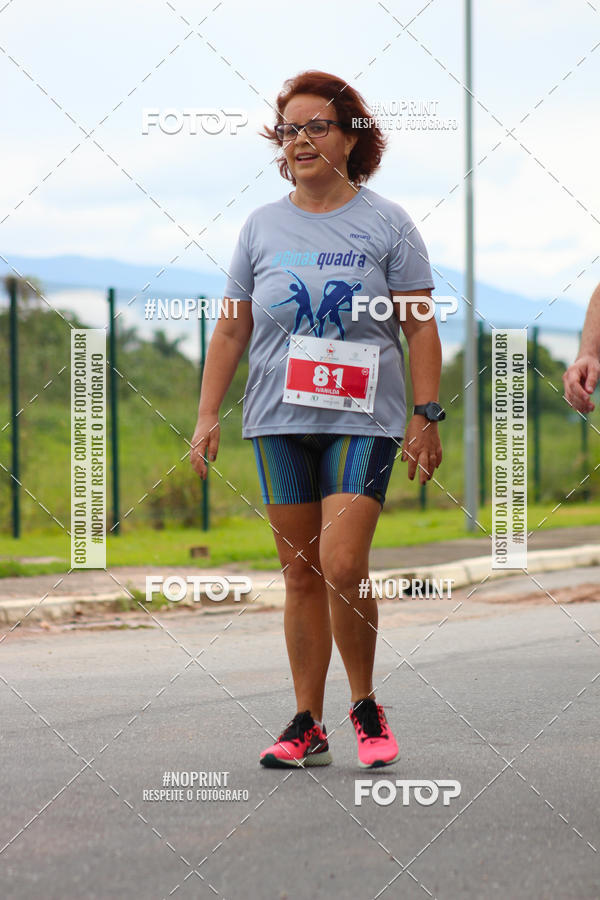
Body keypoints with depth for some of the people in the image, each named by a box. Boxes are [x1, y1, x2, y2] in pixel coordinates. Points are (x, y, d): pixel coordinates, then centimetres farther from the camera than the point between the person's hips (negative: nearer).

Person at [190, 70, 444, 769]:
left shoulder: (385, 223, 2)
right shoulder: (262, 227, 10)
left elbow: (419, 326, 2)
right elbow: (232, 327, 13)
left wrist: (426, 415, -5)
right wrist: (208, 415, 6)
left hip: (364, 420, -3)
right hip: (279, 422, 3)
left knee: (342, 565, -15)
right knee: (300, 574, 5)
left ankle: (365, 706, 5)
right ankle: (307, 725, 12)